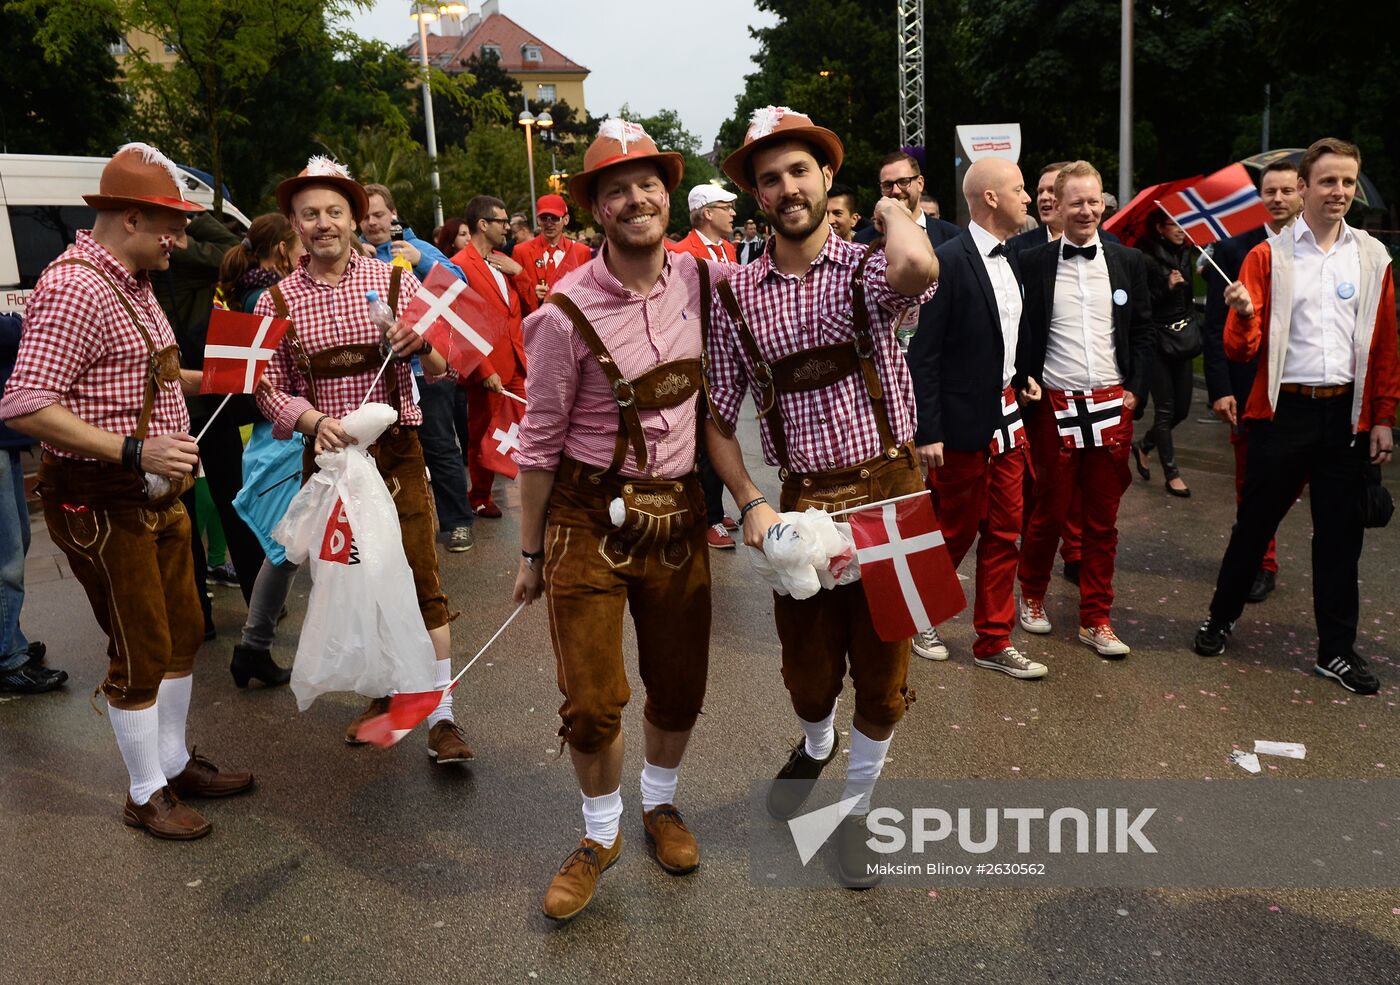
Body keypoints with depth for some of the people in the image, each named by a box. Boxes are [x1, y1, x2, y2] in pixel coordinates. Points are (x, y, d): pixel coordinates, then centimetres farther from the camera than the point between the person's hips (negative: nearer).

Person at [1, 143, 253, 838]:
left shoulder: (133, 283, 11)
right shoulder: (73, 289, -20)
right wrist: (134, 449, -31)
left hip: (155, 494, 10)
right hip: (102, 504, -10)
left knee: (182, 633, 18)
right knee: (141, 652, 2)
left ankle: (175, 763, 35)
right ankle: (146, 796, 20)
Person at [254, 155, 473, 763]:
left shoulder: (395, 280, 1)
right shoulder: (276, 302, 4)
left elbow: (445, 366, -1)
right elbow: (269, 389, 2)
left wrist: (422, 343, -23)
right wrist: (315, 421, -17)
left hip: (396, 452, -2)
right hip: (326, 455, 2)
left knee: (421, 580, -5)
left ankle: (441, 716, 3)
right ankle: (384, 693, 32)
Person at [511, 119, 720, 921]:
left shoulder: (704, 279, -2)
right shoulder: (567, 313, -13)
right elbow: (540, 440, -5)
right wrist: (531, 552, 0)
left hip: (679, 514, 4)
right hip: (589, 520, -3)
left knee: (681, 685, 14)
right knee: (592, 700, 3)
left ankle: (661, 802, 42)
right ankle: (602, 834, 30)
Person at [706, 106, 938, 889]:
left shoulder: (869, 270, -5)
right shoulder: (738, 296, 1)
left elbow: (919, 270, -32)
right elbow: (718, 417, 5)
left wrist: (894, 209, -11)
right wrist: (750, 504, -7)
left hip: (890, 488, -1)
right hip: (803, 501, 2)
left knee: (883, 669, 11)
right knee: (809, 669, 16)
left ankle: (857, 808, 36)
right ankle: (817, 744, 52)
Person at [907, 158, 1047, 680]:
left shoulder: (1010, 261, 10)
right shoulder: (948, 262, -15)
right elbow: (922, 354, -16)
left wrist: (1025, 385, 9)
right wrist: (926, 433, -18)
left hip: (1008, 420, 8)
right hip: (963, 425, -7)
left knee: (1003, 534, 11)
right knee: (953, 532, 6)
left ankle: (994, 641, 22)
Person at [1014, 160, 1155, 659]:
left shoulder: (1127, 261, 8)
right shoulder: (1032, 263, -1)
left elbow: (1144, 331, 11)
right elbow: (1019, 332, 2)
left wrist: (1135, 389, 2)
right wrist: (1025, 388, -6)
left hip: (1112, 406, 3)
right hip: (1054, 406, -2)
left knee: (1103, 519, 8)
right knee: (1049, 512, 7)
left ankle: (1096, 620, 18)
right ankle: (1032, 596, 30)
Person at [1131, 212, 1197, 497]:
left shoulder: (1186, 255, 10)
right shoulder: (1146, 259, -10)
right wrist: (1166, 288, -22)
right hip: (1158, 341, -7)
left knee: (1182, 408, 9)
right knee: (1165, 409, -3)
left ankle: (1143, 446, 31)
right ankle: (1171, 473, 4)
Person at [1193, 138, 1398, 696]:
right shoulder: (1268, 257, 0)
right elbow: (1242, 351, -5)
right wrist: (1243, 315, -26)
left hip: (1346, 413, 2)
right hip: (1284, 410, -2)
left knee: (1340, 534, 8)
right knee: (1255, 522, 8)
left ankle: (1336, 651, 20)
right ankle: (1221, 618, 28)